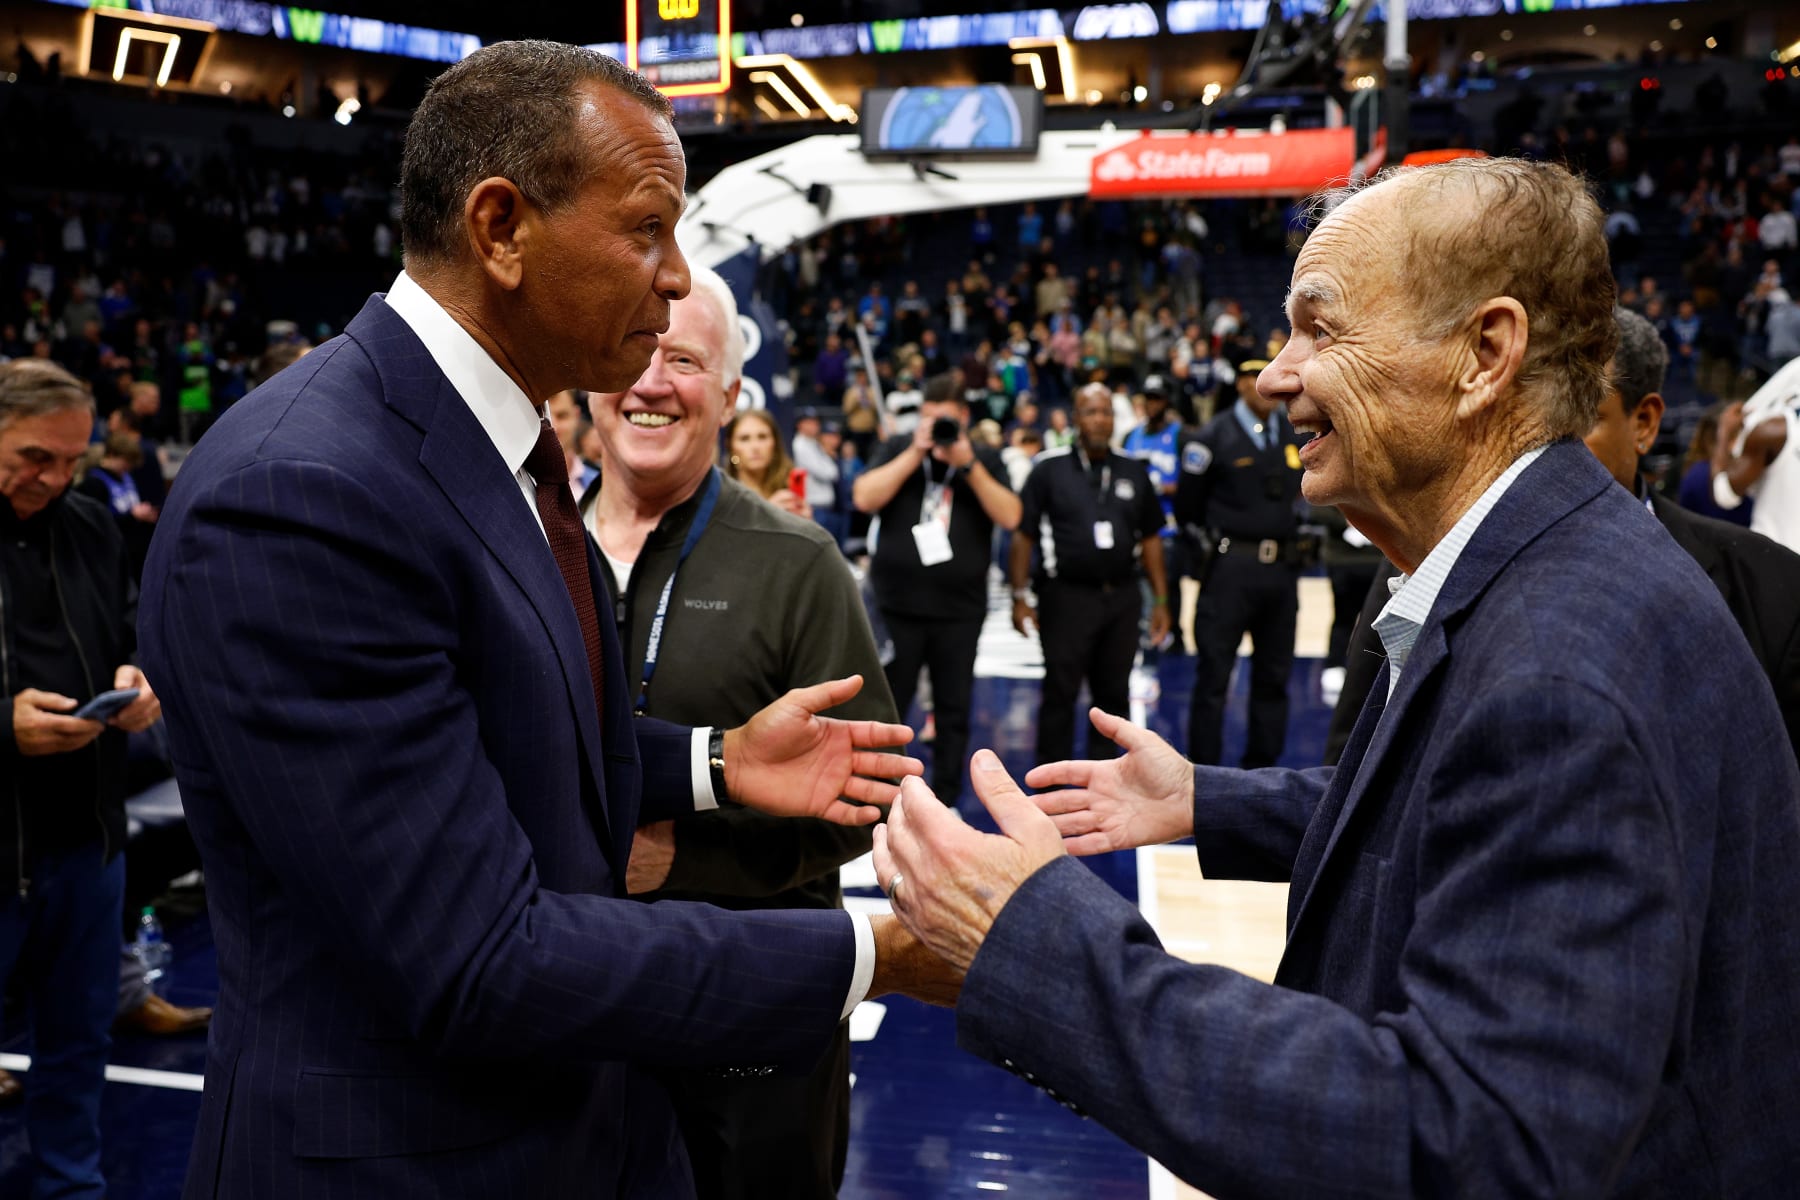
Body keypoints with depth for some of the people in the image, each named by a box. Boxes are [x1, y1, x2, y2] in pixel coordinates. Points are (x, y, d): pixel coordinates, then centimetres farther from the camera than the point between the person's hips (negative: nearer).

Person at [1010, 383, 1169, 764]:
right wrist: (1020, 596, -7)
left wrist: (1161, 600, 9)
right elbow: (1023, 535, -2)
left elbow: (1150, 539, 13)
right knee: (1060, 693, 0)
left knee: (1113, 693, 9)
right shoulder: (1049, 470, 0)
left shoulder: (1134, 472, 10)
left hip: (1122, 598, 4)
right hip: (1067, 596, -4)